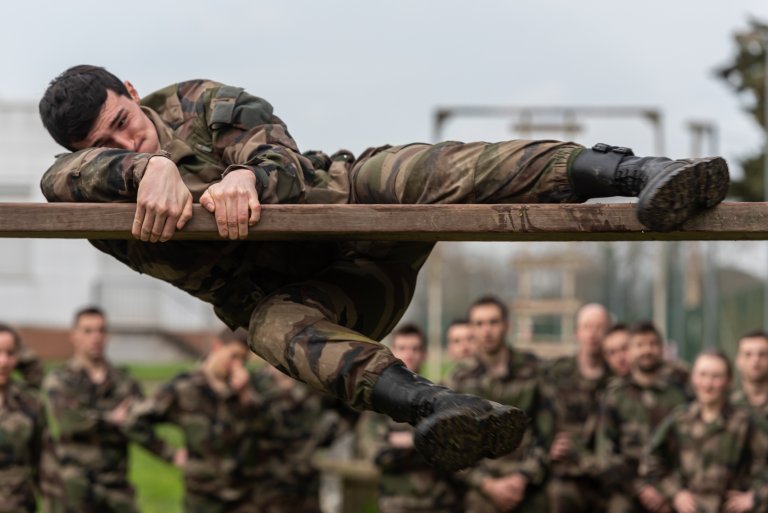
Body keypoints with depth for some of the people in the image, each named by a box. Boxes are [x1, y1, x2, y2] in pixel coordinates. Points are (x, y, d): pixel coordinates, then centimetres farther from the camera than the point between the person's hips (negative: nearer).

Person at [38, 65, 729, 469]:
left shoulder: (195, 102, 4)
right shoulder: (102, 193, 1)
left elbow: (282, 161, -11)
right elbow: (60, 181, -25)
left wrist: (245, 176, -35)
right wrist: (146, 166, -43)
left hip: (347, 196, 1)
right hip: (286, 289, -1)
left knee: (432, 174, -29)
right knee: (277, 327, -36)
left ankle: (632, 173, -42)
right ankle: (428, 406, -65)